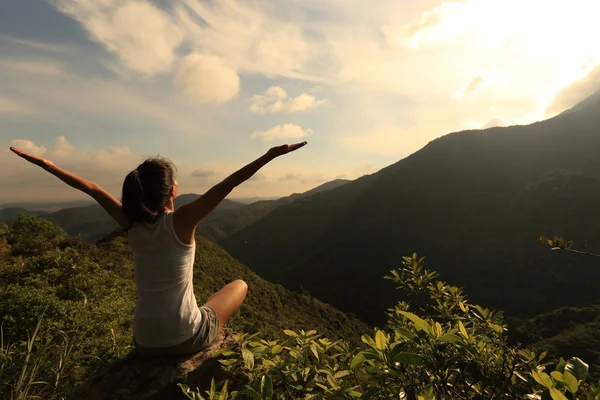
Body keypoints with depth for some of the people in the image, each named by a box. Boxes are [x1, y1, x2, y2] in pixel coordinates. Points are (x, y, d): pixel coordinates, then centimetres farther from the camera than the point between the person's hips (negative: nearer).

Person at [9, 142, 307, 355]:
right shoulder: (182, 220, -19)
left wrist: (44, 164, 18)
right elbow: (228, 184, -26)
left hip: (145, 342, 6)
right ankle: (212, 336, 24)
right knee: (240, 285, 19)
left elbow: (91, 188, 5)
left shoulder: (131, 222, -5)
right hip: (185, 339, -5)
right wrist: (271, 154, -28)